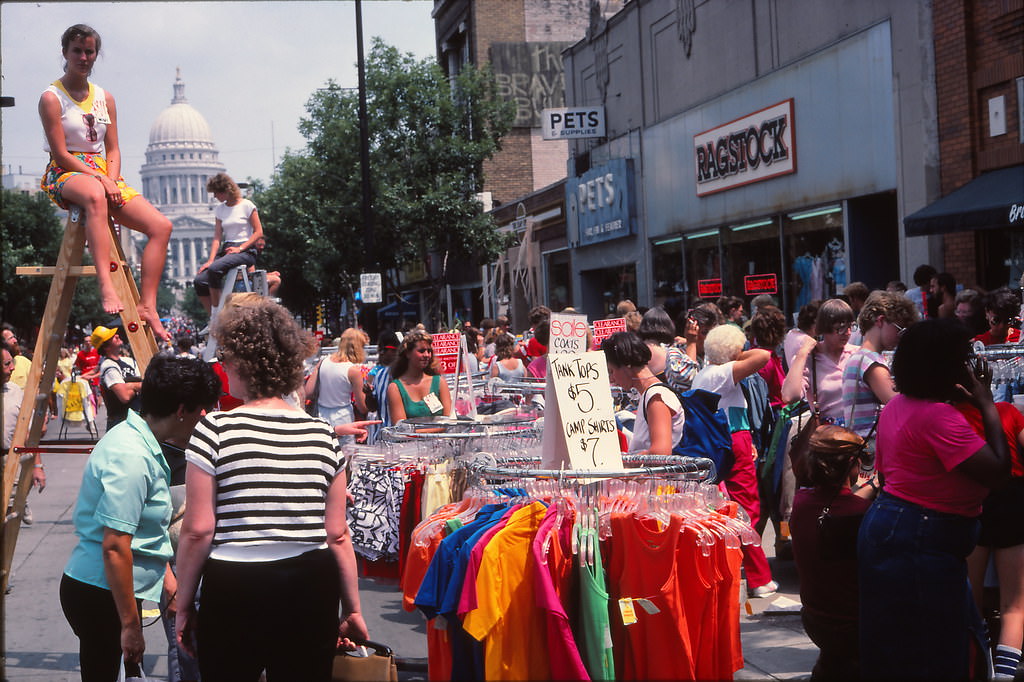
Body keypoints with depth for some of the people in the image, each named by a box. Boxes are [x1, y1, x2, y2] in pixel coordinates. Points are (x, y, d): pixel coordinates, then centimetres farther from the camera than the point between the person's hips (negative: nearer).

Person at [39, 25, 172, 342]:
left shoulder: (105, 98, 15)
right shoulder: (52, 97, -3)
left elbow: (112, 150, 11)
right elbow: (60, 153, -10)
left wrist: (112, 180, -9)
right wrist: (100, 179, -19)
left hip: (102, 176, 7)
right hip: (64, 174, -6)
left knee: (161, 226, -14)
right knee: (94, 196, -45)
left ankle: (147, 305, -15)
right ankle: (106, 287, -57)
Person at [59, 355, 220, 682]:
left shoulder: (134, 438, 7)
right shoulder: (132, 458, -23)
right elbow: (114, 547, -25)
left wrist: (166, 577, 24)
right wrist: (130, 624, -21)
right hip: (100, 595, -10)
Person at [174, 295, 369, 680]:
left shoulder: (216, 431, -8)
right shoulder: (323, 436, 2)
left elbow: (198, 531, -9)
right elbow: (337, 534, 3)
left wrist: (184, 605, 2)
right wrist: (353, 609, 12)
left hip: (234, 591, -3)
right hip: (311, 591, 3)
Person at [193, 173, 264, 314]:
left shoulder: (246, 205, -1)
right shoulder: (219, 210, 15)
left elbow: (259, 232, -5)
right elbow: (217, 238, 8)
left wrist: (240, 248, -16)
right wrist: (210, 260, -6)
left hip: (246, 251, -6)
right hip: (226, 250, 6)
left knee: (214, 269, -34)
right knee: (200, 280, -18)